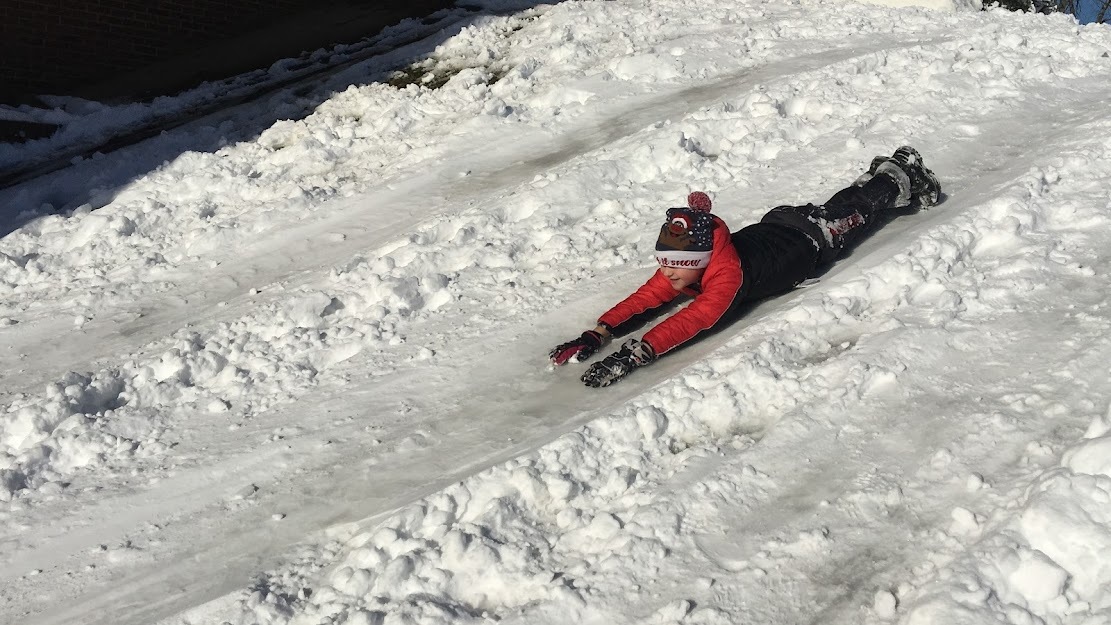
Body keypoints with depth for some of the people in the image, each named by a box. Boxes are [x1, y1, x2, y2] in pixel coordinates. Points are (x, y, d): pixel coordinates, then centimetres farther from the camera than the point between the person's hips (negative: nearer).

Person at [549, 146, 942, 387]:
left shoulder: (729, 274, -48)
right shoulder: (680, 266, -28)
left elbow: (696, 320, -58)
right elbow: (647, 299, -30)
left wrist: (635, 355, -67)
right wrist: (599, 334, -46)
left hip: (813, 241, -5)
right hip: (775, 224, 5)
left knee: (858, 212, 23)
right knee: (836, 205, 31)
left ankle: (902, 179, 49)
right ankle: (882, 170, 56)